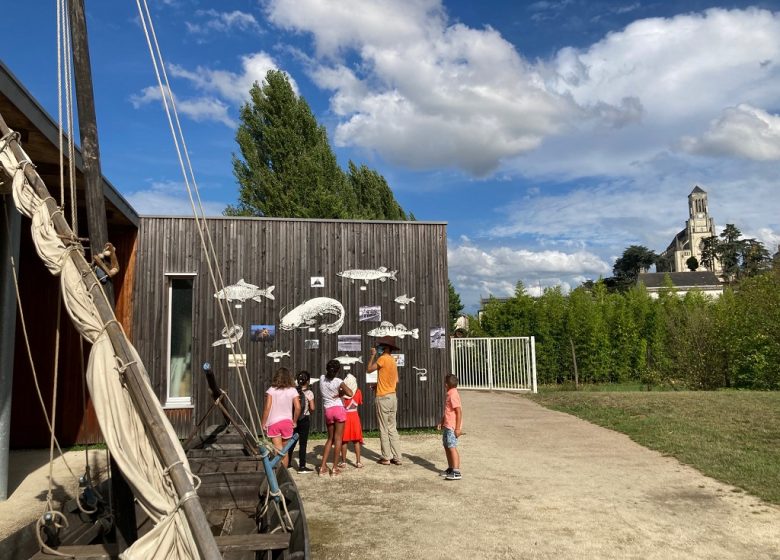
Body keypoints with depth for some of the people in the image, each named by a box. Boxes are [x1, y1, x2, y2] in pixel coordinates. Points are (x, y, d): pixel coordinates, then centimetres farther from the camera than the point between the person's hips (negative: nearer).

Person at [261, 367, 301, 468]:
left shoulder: (271, 390, -4)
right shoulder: (293, 390, 0)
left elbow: (267, 407, -9)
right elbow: (298, 408, -7)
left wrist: (263, 423, 0)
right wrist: (294, 421, 7)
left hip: (273, 423, -2)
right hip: (287, 422, 2)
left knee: (279, 451, -4)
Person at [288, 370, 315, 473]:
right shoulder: (309, 393, -10)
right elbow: (312, 408, -11)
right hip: (304, 419, -4)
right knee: (303, 443, 0)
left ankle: (287, 462, 28)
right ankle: (302, 467, 2)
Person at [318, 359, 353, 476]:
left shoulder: (322, 379, 3)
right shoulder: (338, 381, -10)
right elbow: (350, 393, -18)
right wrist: (341, 394, -3)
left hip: (327, 411, 4)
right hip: (339, 409, -4)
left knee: (330, 438, 16)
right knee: (338, 439, 2)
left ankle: (323, 466, 9)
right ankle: (335, 468, 2)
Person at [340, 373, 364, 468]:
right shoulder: (358, 392, -8)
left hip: (344, 416, -1)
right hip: (354, 416, 1)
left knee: (344, 440, 8)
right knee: (356, 440, 8)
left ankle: (343, 462, 14)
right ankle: (358, 462, 7)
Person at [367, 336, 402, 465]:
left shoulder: (383, 358, -13)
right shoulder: (393, 360, 11)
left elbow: (369, 369, -13)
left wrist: (373, 355, -3)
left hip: (383, 398, -8)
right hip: (392, 397, 8)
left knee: (384, 430, 1)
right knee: (392, 429, 11)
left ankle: (386, 457, 6)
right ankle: (397, 457, 11)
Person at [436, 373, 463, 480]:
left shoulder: (453, 395, -18)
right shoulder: (449, 394, 13)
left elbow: (459, 412, -21)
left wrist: (458, 428, -21)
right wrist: (441, 422, 20)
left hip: (452, 427, -10)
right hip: (447, 426, 10)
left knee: (452, 447, -9)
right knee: (446, 446, 17)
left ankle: (456, 472, -7)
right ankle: (450, 468, 29)